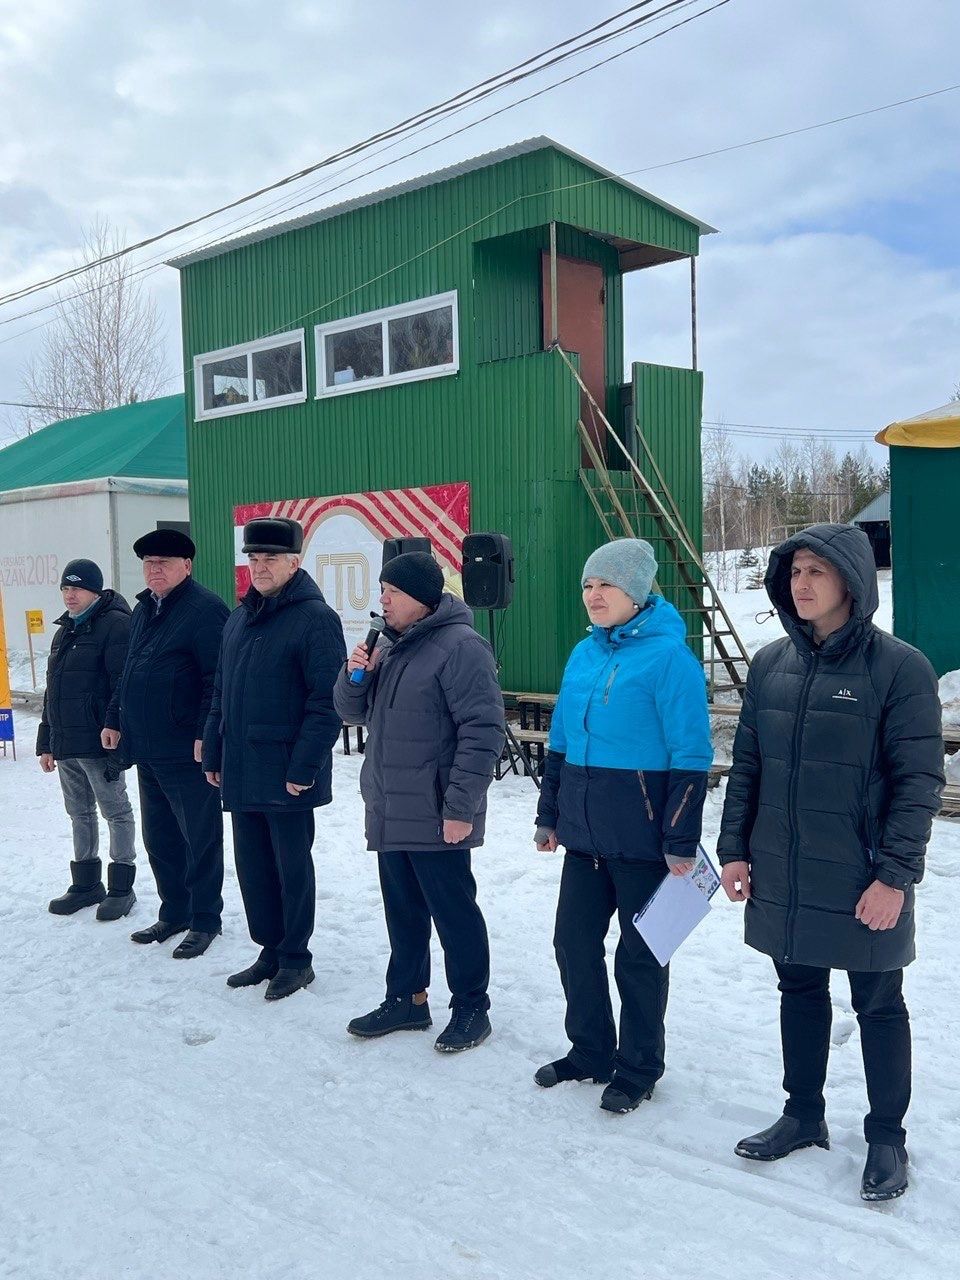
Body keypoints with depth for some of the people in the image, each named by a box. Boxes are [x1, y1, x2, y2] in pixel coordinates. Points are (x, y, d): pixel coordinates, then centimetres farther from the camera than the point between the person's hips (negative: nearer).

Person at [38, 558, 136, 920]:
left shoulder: (115, 625, -11)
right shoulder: (65, 631, 17)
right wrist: (46, 742, 19)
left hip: (97, 742, -9)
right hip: (65, 742, 9)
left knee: (116, 812, 2)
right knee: (79, 813, 16)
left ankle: (121, 887, 11)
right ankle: (86, 884, 28)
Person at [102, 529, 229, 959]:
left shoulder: (205, 609, -13)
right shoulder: (143, 609, 15)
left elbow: (218, 678, -19)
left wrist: (206, 734, -23)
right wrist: (115, 719, 19)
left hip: (187, 751, -9)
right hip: (146, 748, 9)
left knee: (199, 837, 4)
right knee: (159, 837, 16)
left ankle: (204, 920, 16)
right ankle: (174, 912, 30)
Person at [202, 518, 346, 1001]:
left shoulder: (315, 617, -12)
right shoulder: (239, 618, 12)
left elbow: (326, 701, -17)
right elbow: (221, 692, 17)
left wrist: (304, 766, -20)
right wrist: (214, 754, 12)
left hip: (288, 773, -7)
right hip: (241, 771, 7)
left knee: (291, 866, 5)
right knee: (252, 864, 14)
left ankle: (295, 958, 20)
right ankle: (270, 949, 29)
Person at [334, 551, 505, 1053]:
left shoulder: (460, 646, -15)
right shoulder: (389, 645, 13)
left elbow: (483, 732, -19)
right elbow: (354, 712, 18)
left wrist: (461, 806, -21)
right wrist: (354, 675, -3)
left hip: (436, 817, -8)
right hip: (389, 812, 8)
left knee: (453, 911, 3)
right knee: (403, 910, 17)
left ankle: (471, 1007, 17)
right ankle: (407, 998, 31)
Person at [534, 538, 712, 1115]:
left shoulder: (669, 656, -13)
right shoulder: (583, 654, 8)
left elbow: (691, 757, -15)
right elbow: (560, 742, 15)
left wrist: (681, 841, -16)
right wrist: (548, 814, 15)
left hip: (643, 838, -6)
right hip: (584, 834, 7)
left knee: (640, 954, 8)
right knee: (574, 941, 13)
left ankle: (639, 1068, 26)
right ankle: (590, 1051, 33)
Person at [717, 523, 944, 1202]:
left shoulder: (899, 668, -12)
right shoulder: (771, 664, 4)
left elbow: (918, 783, -12)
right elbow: (746, 765, 9)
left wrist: (894, 876, -14)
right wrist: (734, 850, 5)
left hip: (863, 882, -5)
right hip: (784, 878, 5)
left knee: (879, 1005, 11)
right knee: (800, 994, 18)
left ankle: (887, 1137, 29)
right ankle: (803, 1115, 36)